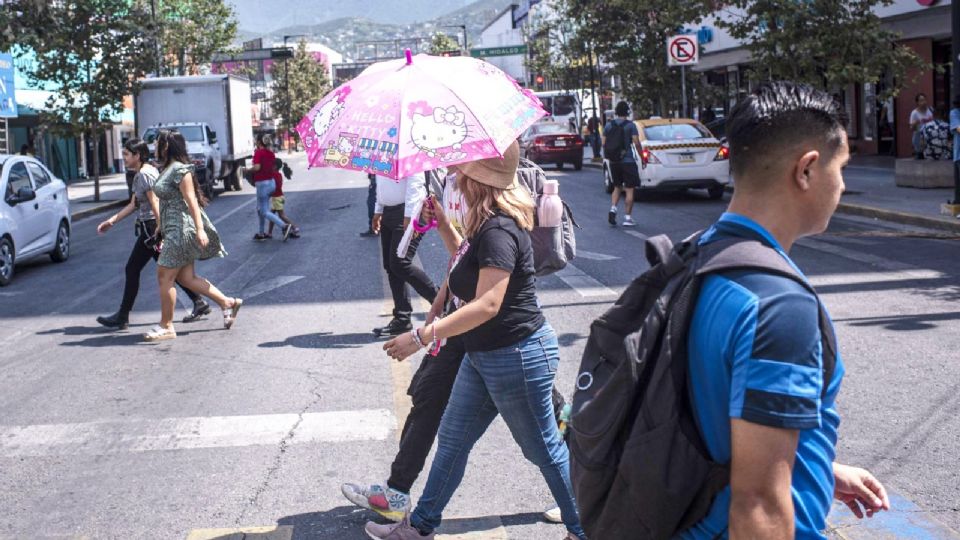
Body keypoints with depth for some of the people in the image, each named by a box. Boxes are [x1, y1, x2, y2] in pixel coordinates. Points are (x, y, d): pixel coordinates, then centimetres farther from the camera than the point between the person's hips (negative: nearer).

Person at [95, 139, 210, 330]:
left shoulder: (145, 174, -15)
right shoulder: (138, 174, 16)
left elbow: (155, 203, -21)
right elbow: (134, 204, 19)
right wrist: (112, 221, 17)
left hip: (152, 227, -10)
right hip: (149, 227, 10)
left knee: (132, 270, -1)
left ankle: (122, 316, 7)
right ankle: (199, 303, 13)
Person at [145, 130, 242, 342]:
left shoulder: (179, 169, -14)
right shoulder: (168, 169, 15)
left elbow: (191, 200, -20)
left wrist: (200, 229, -24)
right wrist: (162, 227, 25)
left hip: (181, 229, -10)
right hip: (174, 229, 10)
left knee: (165, 276, -5)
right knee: (187, 277, 10)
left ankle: (166, 326, 2)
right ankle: (227, 303, 16)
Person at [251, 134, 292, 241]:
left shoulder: (258, 152, -14)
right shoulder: (271, 153, 9)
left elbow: (257, 167, -25)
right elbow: (274, 165, 9)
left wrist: (247, 170, -8)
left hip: (262, 184, -8)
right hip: (272, 182, 8)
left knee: (265, 212, -3)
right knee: (260, 209, 20)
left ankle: (285, 226, -18)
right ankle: (261, 233, 25)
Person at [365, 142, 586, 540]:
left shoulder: (498, 230, -25)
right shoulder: (485, 223, 6)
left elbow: (488, 304, -30)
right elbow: (467, 265, 24)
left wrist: (422, 337, -28)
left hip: (517, 356, -10)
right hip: (484, 355, 10)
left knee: (544, 449, 6)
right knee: (452, 439, 17)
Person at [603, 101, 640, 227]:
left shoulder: (608, 125, 5)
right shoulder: (630, 125, -7)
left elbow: (604, 144, 6)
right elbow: (636, 143, -13)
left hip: (613, 161, 4)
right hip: (628, 161, -4)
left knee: (617, 187, 19)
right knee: (629, 190, 1)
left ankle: (613, 209, -3)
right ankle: (627, 218, -1)